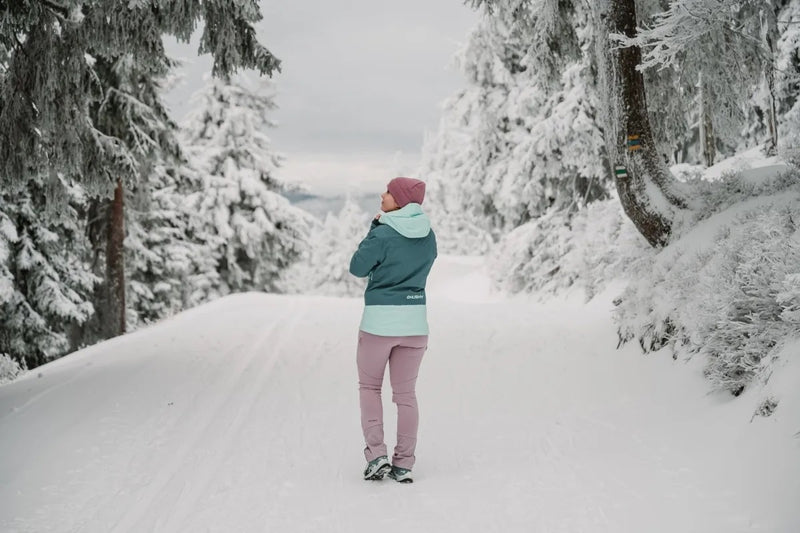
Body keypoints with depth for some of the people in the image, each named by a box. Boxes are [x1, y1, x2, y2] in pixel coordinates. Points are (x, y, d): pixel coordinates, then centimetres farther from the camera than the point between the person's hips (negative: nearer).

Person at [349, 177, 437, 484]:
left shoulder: (383, 235, -15)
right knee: (406, 393, 11)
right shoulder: (428, 235, 3)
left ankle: (376, 455, 3)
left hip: (379, 320, -5)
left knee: (369, 387, 14)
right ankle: (403, 465, 10)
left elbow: (358, 269, -4)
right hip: (415, 320, 5)